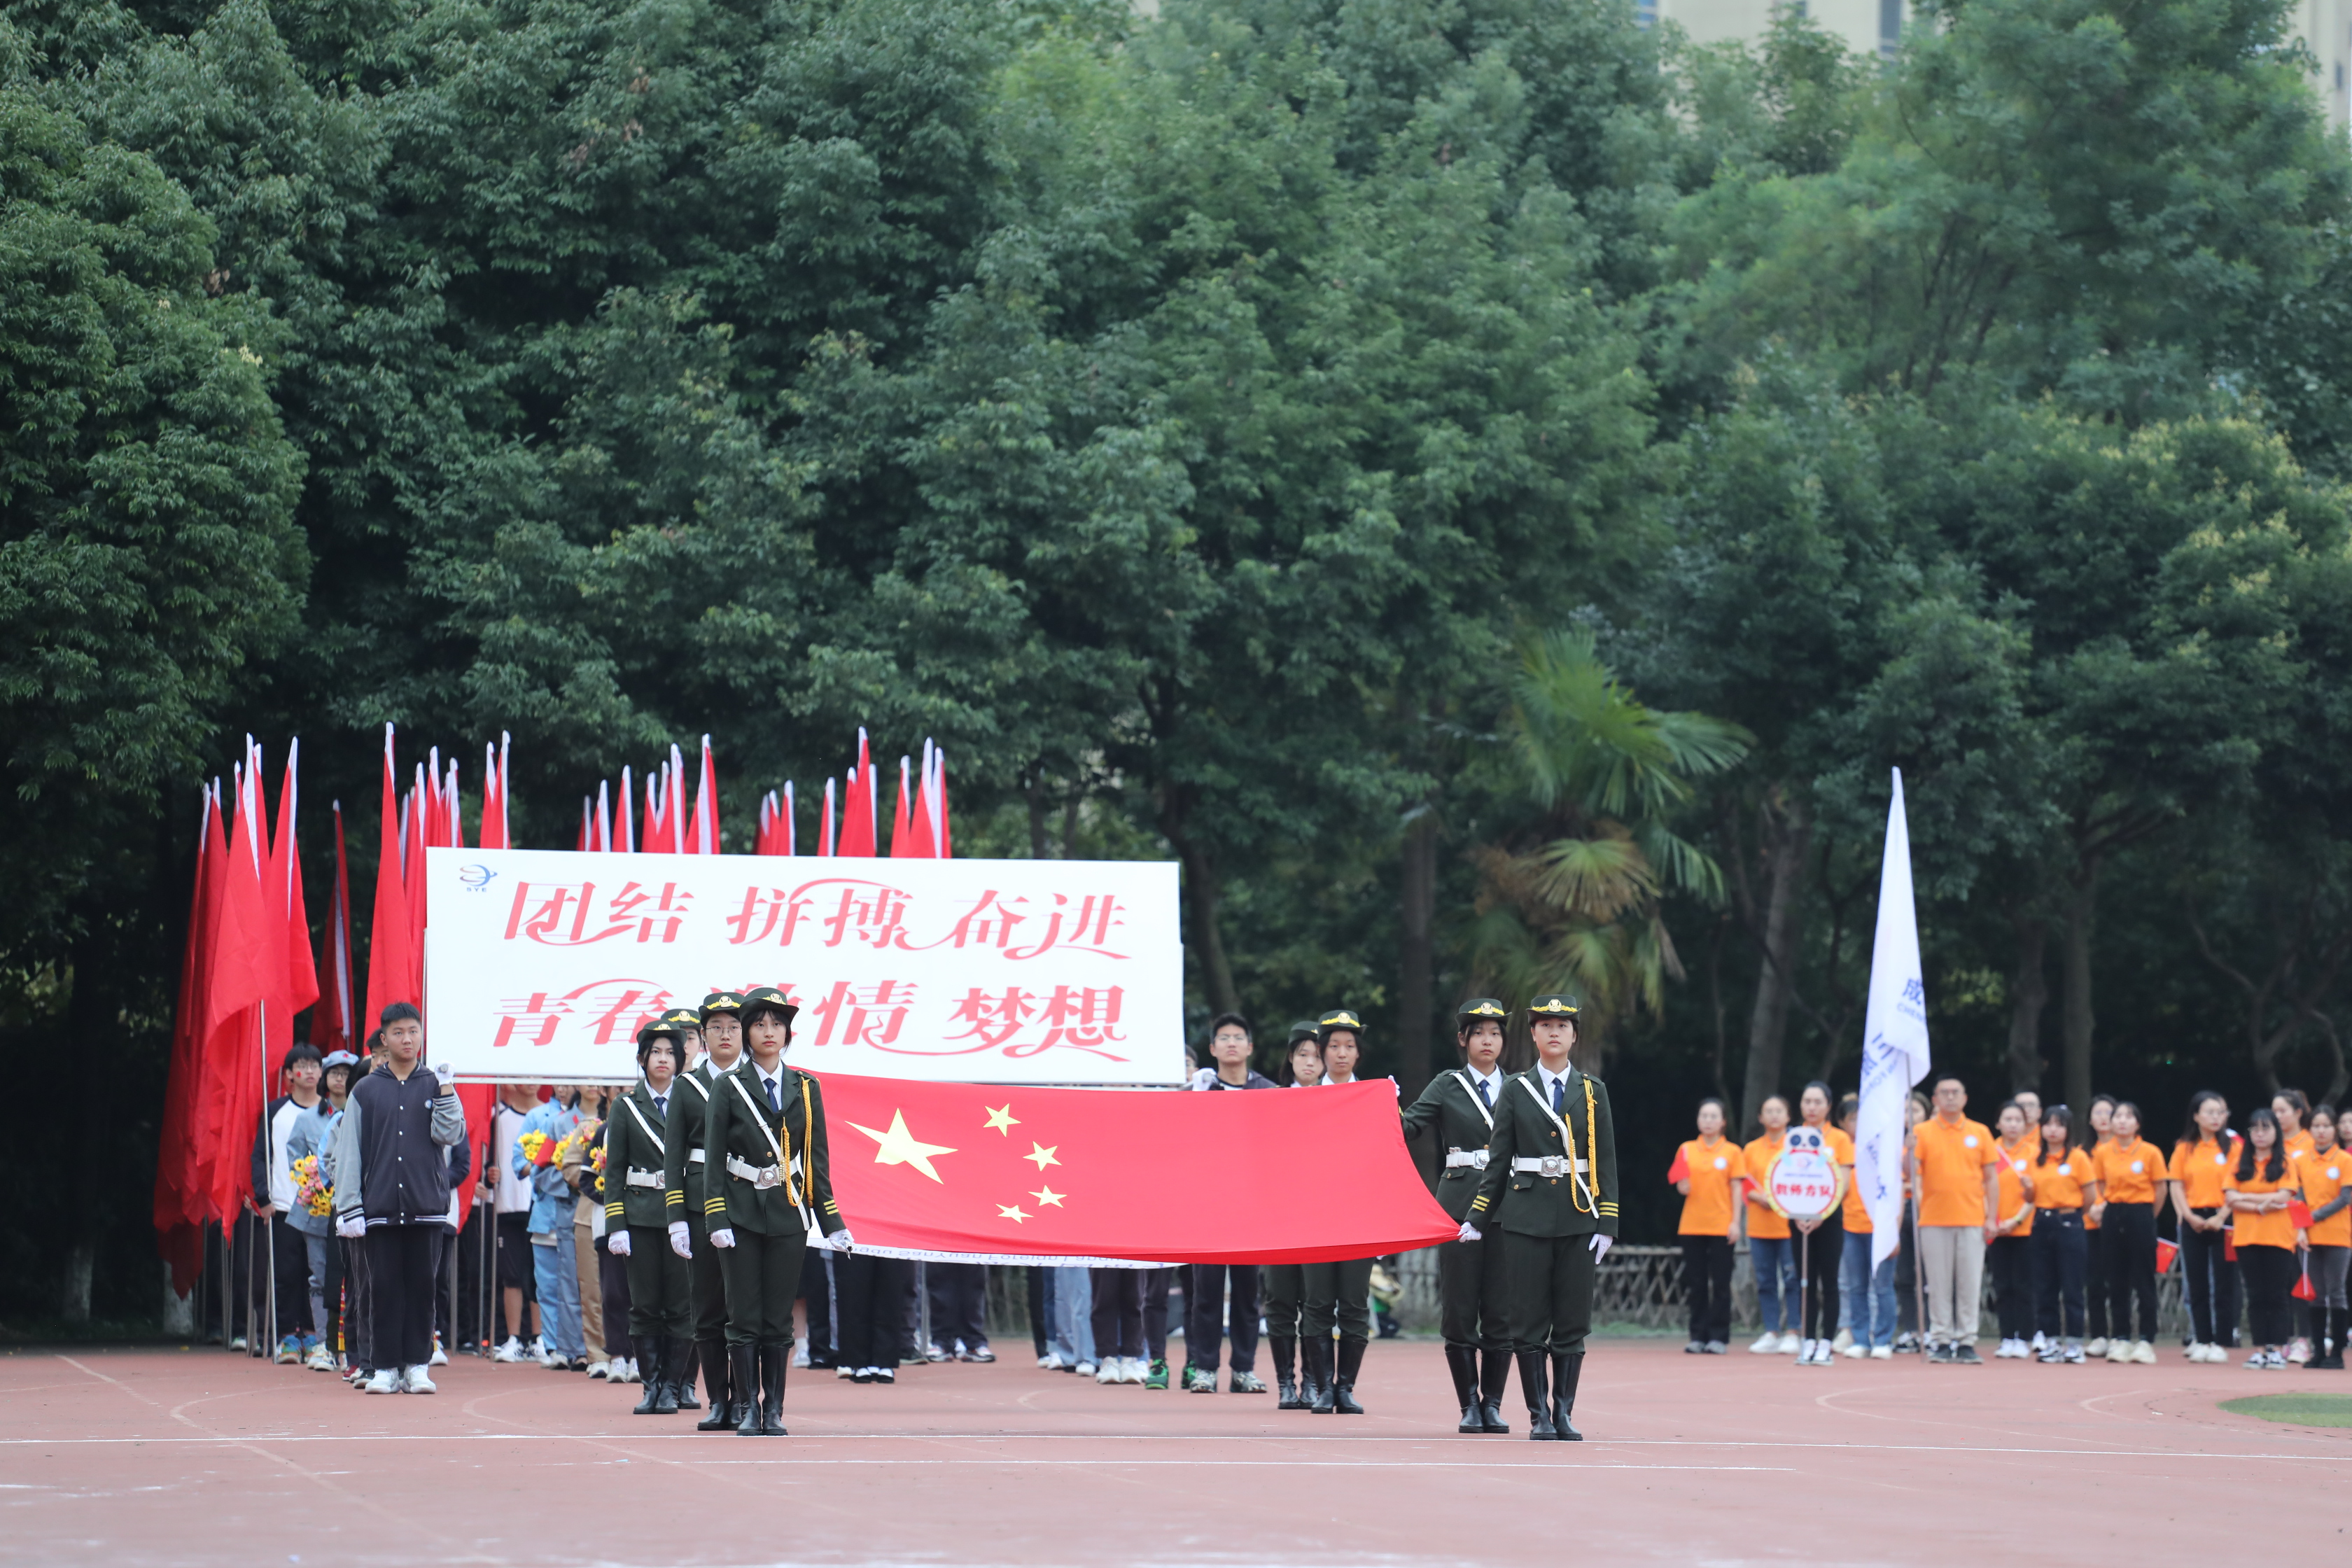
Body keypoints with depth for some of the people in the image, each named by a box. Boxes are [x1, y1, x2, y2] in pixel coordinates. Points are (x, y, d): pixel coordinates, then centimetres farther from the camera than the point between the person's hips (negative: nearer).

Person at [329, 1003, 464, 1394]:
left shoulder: (435, 1086, 9)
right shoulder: (366, 1091, 7)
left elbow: (449, 1135, -4)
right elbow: (348, 1152, 5)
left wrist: (446, 1088, -13)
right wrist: (349, 1208, -2)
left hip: (426, 1207, 0)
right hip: (380, 1209, 0)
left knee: (421, 1286, 2)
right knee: (384, 1287, 1)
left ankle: (417, 1366, 7)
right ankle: (386, 1368, 6)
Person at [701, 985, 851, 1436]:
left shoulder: (806, 1089, 9)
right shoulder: (728, 1088, 2)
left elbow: (817, 1161, 11)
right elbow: (713, 1161, -1)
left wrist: (832, 1223, 6)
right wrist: (717, 1221, -9)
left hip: (788, 1215, 2)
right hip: (742, 1215, -2)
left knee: (779, 1320, 3)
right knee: (745, 1318, -3)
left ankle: (775, 1411, 9)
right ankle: (749, 1411, 2)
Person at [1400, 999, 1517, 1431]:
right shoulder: (1447, 1087, 6)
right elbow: (1409, 1127, -5)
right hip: (1459, 1204, -1)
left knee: (1501, 1310, 1)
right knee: (1460, 1310, -1)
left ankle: (1493, 1403, 9)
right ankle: (1470, 1406, 7)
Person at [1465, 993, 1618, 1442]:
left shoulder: (1593, 1092, 7)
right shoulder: (1516, 1090, 6)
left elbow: (1606, 1163, 6)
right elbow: (1498, 1160, 7)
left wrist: (1607, 1224, -2)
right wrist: (1476, 1218, 3)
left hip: (1578, 1219, 1)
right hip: (1526, 1216, -1)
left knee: (1572, 1324, 1)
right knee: (1530, 1323, -1)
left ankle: (1564, 1413, 6)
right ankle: (1540, 1416, 4)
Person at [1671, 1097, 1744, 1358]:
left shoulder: (1731, 1151, 2)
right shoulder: (1687, 1150, 7)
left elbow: (1736, 1189, 1)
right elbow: (1682, 1186, 11)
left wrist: (1736, 1222, -6)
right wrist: (1682, 1186, -12)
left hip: (1722, 1226, -2)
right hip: (1692, 1226, 2)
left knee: (1720, 1283, -2)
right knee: (1695, 1284, 3)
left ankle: (1719, 1337, 2)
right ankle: (1698, 1336, 8)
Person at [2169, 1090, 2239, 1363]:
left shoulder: (2233, 1145, 0)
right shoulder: (2184, 1147, 7)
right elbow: (2177, 1186, 6)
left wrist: (2221, 1218, -14)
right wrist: (2188, 1216, -7)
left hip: (2222, 1220, -3)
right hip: (2193, 1221, 3)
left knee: (2223, 1284, -2)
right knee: (2197, 1284, 5)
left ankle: (2221, 1342, 2)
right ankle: (2201, 1340, 10)